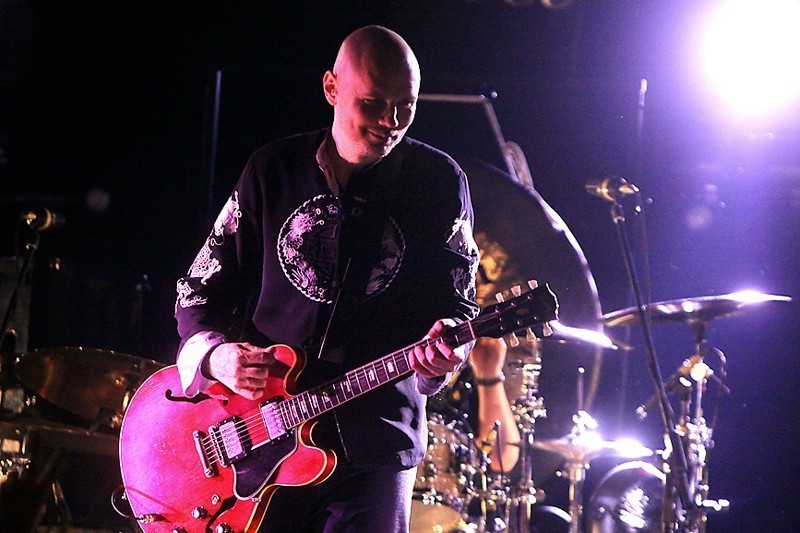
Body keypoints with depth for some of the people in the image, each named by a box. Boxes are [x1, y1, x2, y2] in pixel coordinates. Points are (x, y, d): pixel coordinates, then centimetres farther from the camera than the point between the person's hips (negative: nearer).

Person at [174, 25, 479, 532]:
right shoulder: (274, 170, 5)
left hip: (373, 445, -1)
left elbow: (457, 302, 3)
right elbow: (202, 288, 10)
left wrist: (443, 350, -20)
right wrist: (216, 353, -10)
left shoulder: (438, 180, 1)